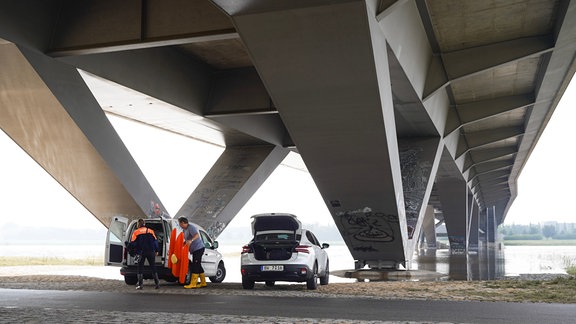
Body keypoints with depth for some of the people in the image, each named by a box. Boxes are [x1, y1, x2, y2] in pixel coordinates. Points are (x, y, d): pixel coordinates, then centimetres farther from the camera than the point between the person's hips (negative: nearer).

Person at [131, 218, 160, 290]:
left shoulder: (136, 232, 0)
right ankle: (157, 283, 5)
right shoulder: (151, 231, 7)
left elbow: (133, 243, -6)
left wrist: (136, 251, 2)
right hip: (151, 252, 2)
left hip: (141, 252, -2)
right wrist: (156, 251, 12)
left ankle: (140, 284, 0)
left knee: (140, 268, 6)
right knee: (153, 267, 9)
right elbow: (155, 241, 7)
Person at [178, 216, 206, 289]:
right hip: (195, 249, 10)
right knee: (198, 265, 13)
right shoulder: (185, 230, 16)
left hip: (198, 248, -10)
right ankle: (203, 282, 20)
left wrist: (191, 240, -49)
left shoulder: (191, 227, -15)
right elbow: (186, 240, 25)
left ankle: (193, 284, -12)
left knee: (195, 265, -11)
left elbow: (197, 235, -34)